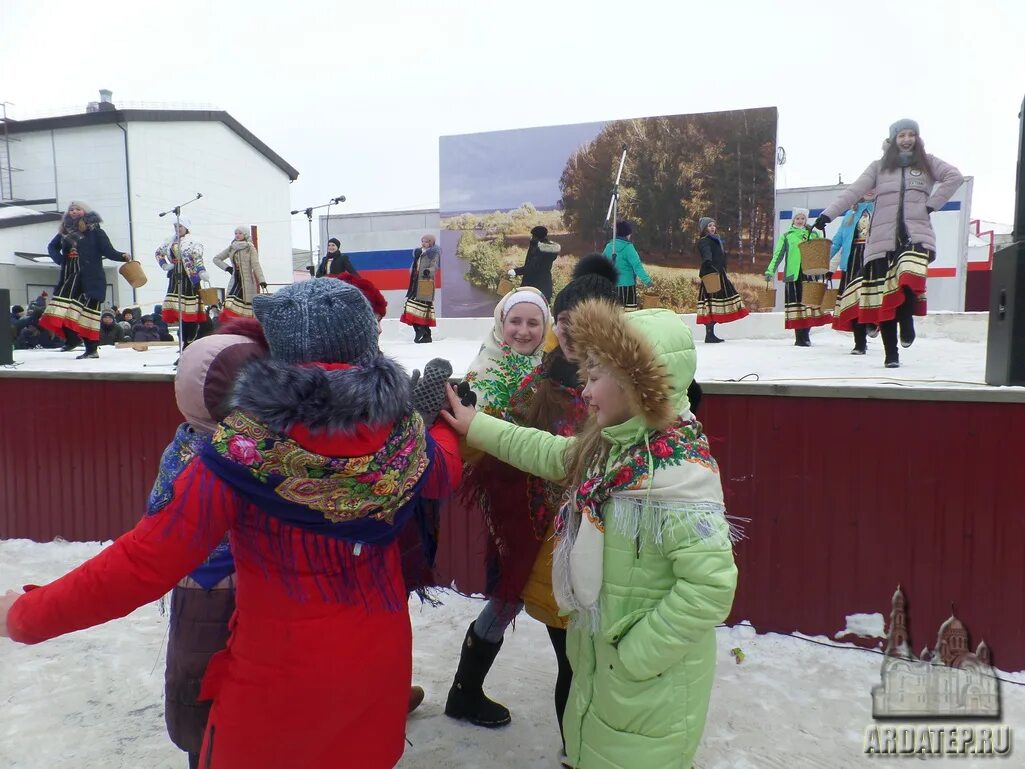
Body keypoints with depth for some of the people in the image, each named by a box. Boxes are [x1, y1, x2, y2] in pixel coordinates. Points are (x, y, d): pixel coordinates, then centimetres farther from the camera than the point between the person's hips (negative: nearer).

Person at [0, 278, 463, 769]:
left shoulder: (247, 443, -26)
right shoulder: (401, 429, -15)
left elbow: (148, 561, -22)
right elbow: (445, 476, 8)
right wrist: (435, 418, 28)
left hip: (279, 670, -3)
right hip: (381, 657, 4)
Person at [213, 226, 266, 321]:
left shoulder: (250, 248, -1)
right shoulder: (231, 248, 12)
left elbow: (255, 265, -11)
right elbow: (216, 259, 20)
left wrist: (261, 280, -23)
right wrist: (226, 267, 3)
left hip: (248, 282, -4)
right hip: (235, 281, 4)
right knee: (230, 307, -8)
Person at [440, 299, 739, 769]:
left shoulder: (676, 470, -29)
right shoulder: (616, 444, -2)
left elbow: (711, 584, -31)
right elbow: (552, 454, 13)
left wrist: (636, 656, -22)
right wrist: (474, 425, 16)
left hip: (649, 679, -8)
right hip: (598, 653, 8)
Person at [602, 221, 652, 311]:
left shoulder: (609, 246, 5)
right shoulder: (628, 247, -13)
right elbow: (637, 265, -21)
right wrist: (647, 280, -26)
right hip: (626, 284, -6)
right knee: (630, 310, -2)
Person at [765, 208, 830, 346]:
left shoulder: (814, 235, 16)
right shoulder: (786, 236, 11)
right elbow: (778, 254, 6)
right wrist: (770, 270, -5)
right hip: (793, 274, -1)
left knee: (809, 301, -3)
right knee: (795, 302, -5)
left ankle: (805, 336, 4)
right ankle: (799, 336, -2)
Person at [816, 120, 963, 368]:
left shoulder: (927, 163, 16)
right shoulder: (879, 166, 14)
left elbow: (955, 177, 5)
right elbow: (854, 191, 3)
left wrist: (931, 205, -4)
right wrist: (828, 215, -9)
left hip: (916, 235, -1)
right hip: (883, 239, 1)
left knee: (910, 277, -31)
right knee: (883, 295, -3)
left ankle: (906, 320, -3)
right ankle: (891, 353, 6)